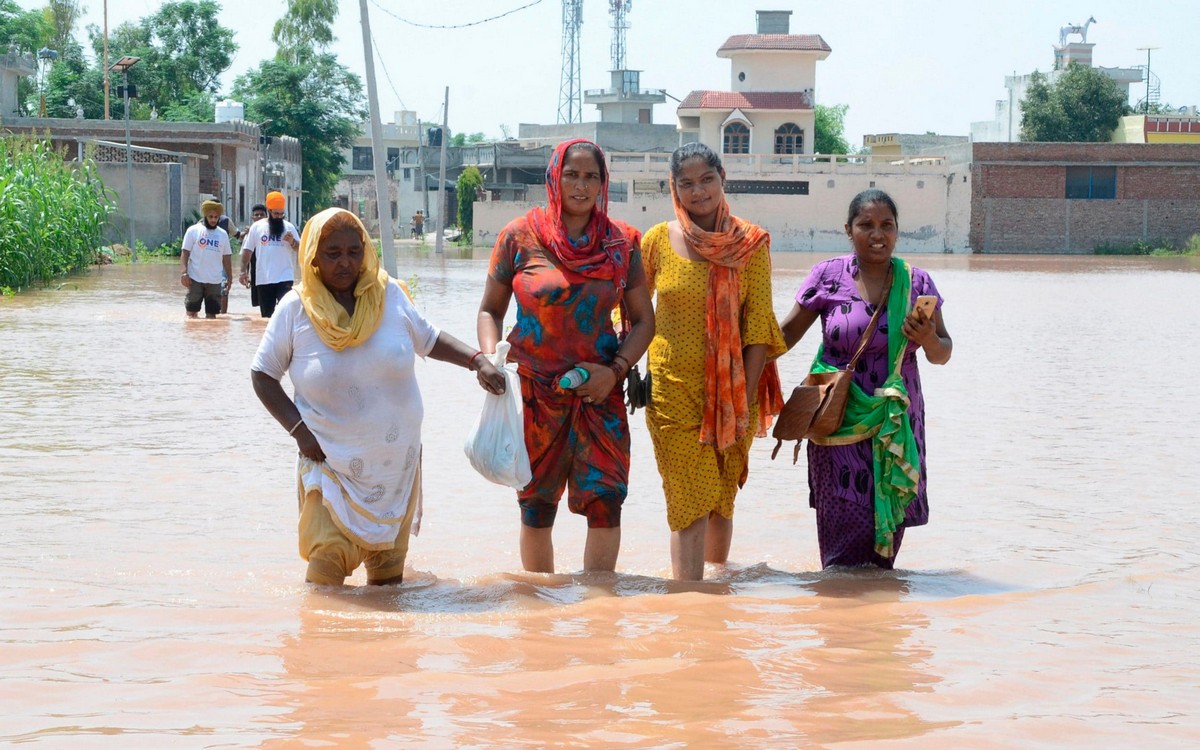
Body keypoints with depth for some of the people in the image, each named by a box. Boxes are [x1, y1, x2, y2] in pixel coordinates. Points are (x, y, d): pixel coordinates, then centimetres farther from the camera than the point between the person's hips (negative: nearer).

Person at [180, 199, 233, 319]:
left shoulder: (223, 234, 10)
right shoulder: (193, 230, -1)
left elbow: (226, 258, 14)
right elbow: (185, 253, -4)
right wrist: (183, 272, -15)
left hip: (215, 281, 3)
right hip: (195, 279, -3)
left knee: (212, 313, 6)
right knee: (192, 311, 0)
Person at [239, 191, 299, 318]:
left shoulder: (289, 227, 3)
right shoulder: (256, 227, 3)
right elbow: (247, 251, 7)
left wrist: (292, 242, -15)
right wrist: (244, 271, 0)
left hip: (285, 278, -1)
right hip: (263, 279, 1)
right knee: (266, 316, 7)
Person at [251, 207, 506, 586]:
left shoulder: (390, 295, 0)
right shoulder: (296, 309, -5)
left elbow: (429, 340, 14)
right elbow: (262, 375, 1)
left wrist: (477, 360, -1)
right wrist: (298, 429, -9)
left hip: (395, 461, 3)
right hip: (330, 463, -3)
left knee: (388, 572, 10)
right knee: (328, 557, -20)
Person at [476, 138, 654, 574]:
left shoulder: (621, 242, 4)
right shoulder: (521, 236, -1)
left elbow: (642, 320, 7)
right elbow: (490, 310, 6)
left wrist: (615, 370, -8)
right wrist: (490, 359, -12)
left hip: (599, 392, 1)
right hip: (534, 391, -1)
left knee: (606, 499, -10)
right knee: (536, 505, 5)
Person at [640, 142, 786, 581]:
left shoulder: (751, 243, -1)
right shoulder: (658, 241, -1)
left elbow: (758, 324, -3)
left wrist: (745, 396, -8)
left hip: (732, 388, 1)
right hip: (673, 386, -1)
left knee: (722, 497, 10)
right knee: (689, 500, -6)